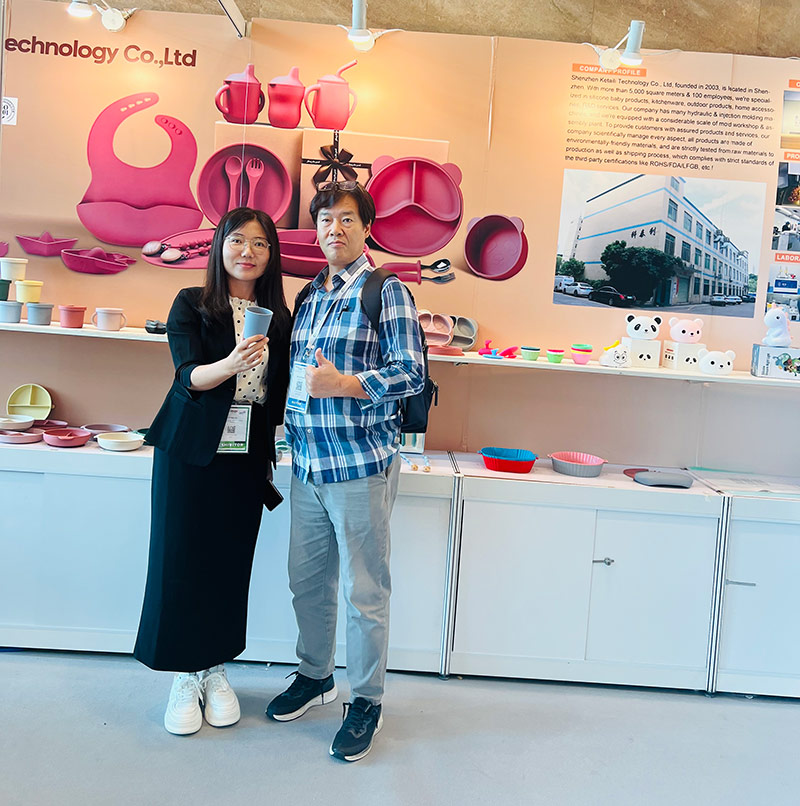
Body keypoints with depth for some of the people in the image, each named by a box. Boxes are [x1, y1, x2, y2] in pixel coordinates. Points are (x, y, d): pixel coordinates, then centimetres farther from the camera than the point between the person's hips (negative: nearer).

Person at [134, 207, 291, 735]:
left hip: (248, 454, 3)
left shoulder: (280, 318, 8)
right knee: (182, 559, 2)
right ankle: (185, 677, 19)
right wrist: (231, 364, -35)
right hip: (191, 452, -3)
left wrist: (269, 457, 9)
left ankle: (216, 670, 26)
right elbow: (189, 376, -14)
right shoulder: (191, 305, -2)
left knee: (231, 562, 8)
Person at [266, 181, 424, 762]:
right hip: (308, 462, 7)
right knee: (307, 579, 17)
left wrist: (342, 384, -21)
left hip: (361, 463, -6)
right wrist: (290, 421, 11)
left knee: (364, 590, 4)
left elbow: (412, 375, -12)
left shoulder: (387, 292, -6)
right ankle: (316, 675, 38)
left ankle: (367, 702, 22)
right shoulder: (310, 296, 15)